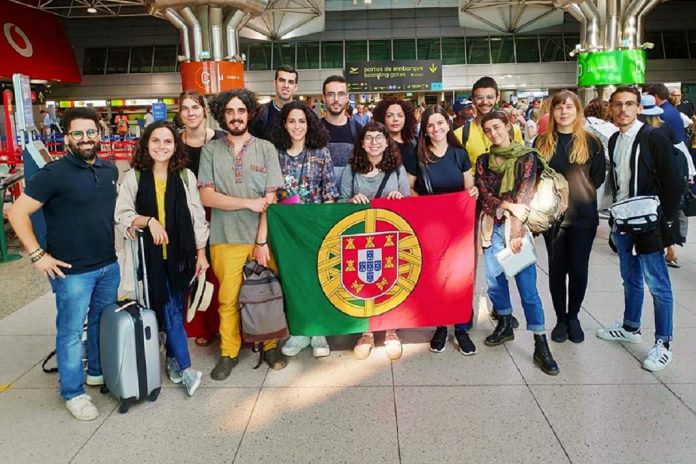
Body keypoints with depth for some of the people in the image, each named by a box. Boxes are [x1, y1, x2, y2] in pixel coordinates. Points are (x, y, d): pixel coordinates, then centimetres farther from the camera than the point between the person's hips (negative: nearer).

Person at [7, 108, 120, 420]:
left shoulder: (110, 169, 5)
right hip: (72, 271, -6)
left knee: (104, 323, 19)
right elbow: (17, 213, -14)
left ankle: (98, 371, 39)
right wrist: (38, 255, -16)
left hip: (109, 265, 6)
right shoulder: (54, 173, -14)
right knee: (71, 331, 6)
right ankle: (73, 393, 21)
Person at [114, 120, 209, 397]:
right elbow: (122, 215, 0)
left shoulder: (185, 176, 3)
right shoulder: (134, 177, -1)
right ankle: (185, 369, 4)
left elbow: (197, 216, 5)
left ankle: (172, 360, 27)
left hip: (179, 253, 2)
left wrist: (201, 253, 4)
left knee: (175, 309, 9)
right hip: (150, 254, -1)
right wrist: (148, 221, -18)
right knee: (169, 310, -3)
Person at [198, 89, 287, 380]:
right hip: (226, 238, 0)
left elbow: (271, 198, -2)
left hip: (262, 237, 0)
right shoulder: (210, 151, 5)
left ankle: (270, 347, 24)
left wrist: (262, 240, -8)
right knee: (228, 299, 6)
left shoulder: (266, 149, 4)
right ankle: (229, 353, 22)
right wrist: (249, 203, -10)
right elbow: (206, 197, -3)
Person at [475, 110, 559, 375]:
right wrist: (508, 205, -17)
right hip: (492, 226, 4)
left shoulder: (526, 157, -1)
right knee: (495, 279, 8)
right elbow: (483, 194, 1)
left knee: (527, 285, -7)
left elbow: (524, 196, -10)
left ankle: (541, 345, -2)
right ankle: (504, 325, 31)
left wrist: (516, 233, -18)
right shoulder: (483, 161, 10)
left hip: (518, 226, -4)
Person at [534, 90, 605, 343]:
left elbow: (598, 177, 3)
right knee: (557, 268, 7)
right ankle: (560, 319, 21)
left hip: (583, 216, -1)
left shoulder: (591, 142, 1)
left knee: (578, 268, 5)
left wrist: (579, 192, -3)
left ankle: (573, 317, 24)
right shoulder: (542, 142, 5)